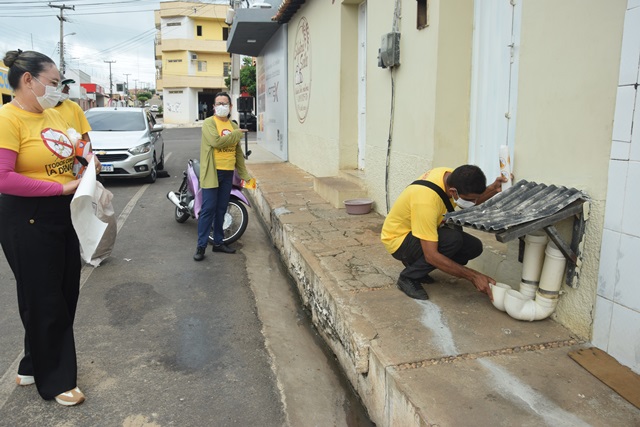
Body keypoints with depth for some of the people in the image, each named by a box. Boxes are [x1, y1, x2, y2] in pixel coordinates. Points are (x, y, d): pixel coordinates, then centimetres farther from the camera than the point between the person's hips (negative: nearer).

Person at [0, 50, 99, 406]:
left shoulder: (55, 114, 7)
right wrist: (61, 187, -22)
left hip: (63, 214, 8)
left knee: (66, 295, 17)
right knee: (44, 301, 5)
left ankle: (35, 365, 38)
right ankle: (54, 381, 25)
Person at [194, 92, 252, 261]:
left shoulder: (233, 126, 15)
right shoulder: (209, 123, -5)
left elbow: (238, 152, 17)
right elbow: (217, 141, -23)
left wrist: (244, 174, 14)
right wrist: (236, 134, -12)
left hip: (228, 173, 6)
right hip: (212, 172, -6)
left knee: (221, 209, 13)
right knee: (208, 209, -6)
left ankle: (218, 242, 23)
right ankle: (201, 246, 2)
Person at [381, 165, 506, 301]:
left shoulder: (452, 177, -14)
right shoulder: (426, 201, -38)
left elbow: (471, 203, 10)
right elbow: (431, 256, -36)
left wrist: (493, 189, -11)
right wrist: (474, 276, -32)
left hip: (421, 229, 8)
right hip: (399, 239, -8)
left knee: (474, 247, -6)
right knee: (452, 239, -32)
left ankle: (416, 264, 9)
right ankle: (408, 277, -11)